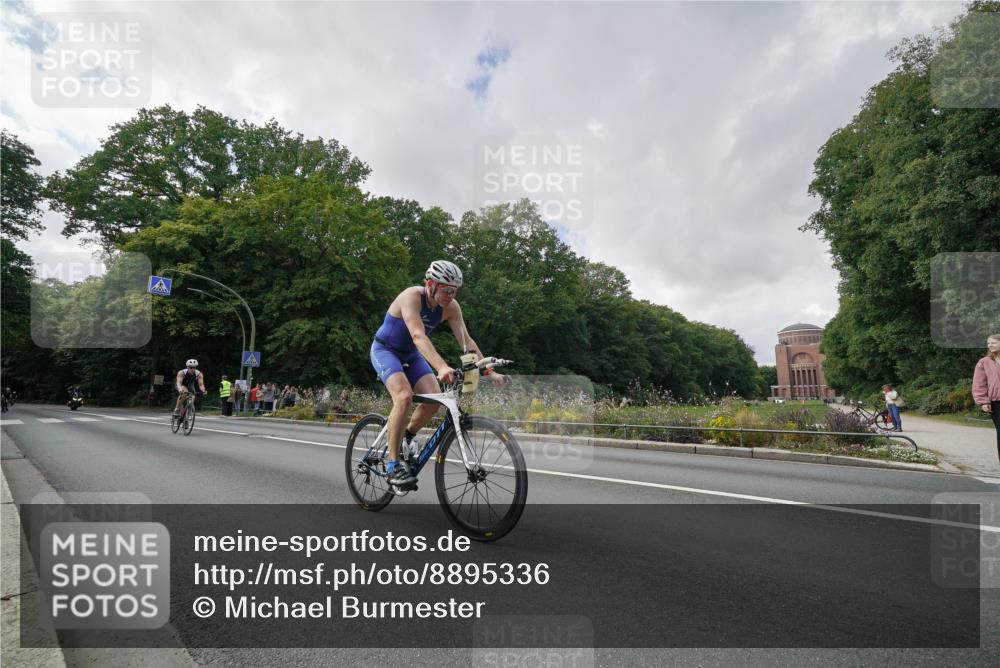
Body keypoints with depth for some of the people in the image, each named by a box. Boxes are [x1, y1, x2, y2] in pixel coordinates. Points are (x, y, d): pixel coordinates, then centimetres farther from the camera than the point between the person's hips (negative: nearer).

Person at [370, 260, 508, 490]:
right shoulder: (412, 296, -30)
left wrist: (489, 371, -26)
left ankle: (406, 437, 14)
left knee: (434, 398, -16)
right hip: (385, 350, -5)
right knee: (404, 396, -29)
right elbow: (419, 336, -44)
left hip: (411, 355, 6)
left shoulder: (450, 307, -13)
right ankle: (393, 464, -16)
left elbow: (466, 341, -15)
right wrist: (441, 367, -57)